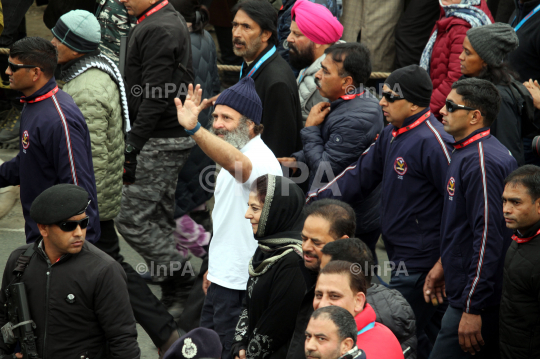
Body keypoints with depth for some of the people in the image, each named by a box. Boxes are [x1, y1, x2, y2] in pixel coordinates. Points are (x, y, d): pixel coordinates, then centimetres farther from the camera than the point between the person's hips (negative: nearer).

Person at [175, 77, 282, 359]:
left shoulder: (260, 159, -20)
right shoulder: (233, 155, 14)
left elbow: (236, 164, -47)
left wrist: (193, 129, -61)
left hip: (241, 287, -10)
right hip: (222, 280, 10)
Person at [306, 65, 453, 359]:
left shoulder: (432, 142, -19)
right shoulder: (392, 135, 11)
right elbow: (361, 174, 18)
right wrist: (313, 201, 11)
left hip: (418, 263, -9)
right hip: (400, 257, 9)